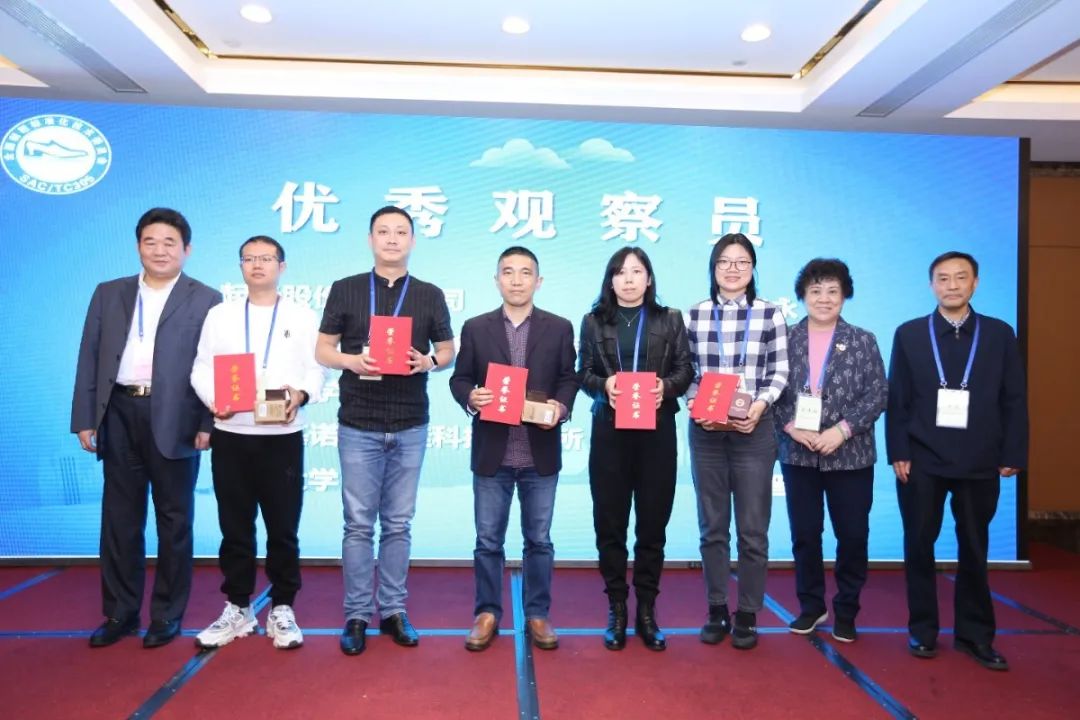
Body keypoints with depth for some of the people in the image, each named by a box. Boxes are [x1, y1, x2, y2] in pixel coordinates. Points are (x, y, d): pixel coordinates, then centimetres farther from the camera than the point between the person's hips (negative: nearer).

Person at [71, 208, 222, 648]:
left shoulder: (206, 300, 2)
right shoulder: (109, 294, 13)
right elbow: (89, 359, 10)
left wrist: (208, 424, -11)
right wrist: (84, 419, 3)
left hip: (174, 420, -3)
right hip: (119, 415, 4)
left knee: (174, 520, 6)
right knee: (119, 518, 10)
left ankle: (167, 615, 18)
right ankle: (120, 613, 23)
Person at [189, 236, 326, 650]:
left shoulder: (302, 317, 7)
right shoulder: (220, 315, 12)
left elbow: (316, 369, 0)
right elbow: (202, 368, 6)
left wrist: (301, 394, -21)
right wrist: (213, 399, -14)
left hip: (282, 436, -2)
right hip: (230, 435, 2)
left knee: (283, 529, 2)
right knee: (235, 527, 9)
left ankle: (282, 610, 16)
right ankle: (238, 609, 23)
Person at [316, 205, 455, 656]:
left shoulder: (430, 295, 5)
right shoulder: (345, 290, 2)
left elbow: (448, 351, 9)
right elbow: (322, 350, 4)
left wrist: (428, 361, -13)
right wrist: (351, 360, -17)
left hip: (410, 427, 1)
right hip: (358, 425, -1)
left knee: (398, 524, 10)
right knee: (359, 524, 5)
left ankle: (392, 610, 21)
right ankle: (357, 615, 16)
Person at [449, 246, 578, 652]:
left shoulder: (560, 328, 4)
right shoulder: (476, 328, 4)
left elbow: (568, 379, 4)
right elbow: (459, 378, 4)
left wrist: (561, 407, -16)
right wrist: (470, 398, -18)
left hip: (541, 453, 0)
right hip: (492, 453, 0)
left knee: (539, 540, 11)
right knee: (488, 541, 9)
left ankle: (538, 615, 26)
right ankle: (487, 614, 25)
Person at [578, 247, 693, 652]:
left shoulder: (670, 320, 9)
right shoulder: (594, 321, 8)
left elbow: (685, 370, 4)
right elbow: (583, 373, 4)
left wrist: (666, 386, -16)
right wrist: (603, 386, -16)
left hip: (657, 431, 0)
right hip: (609, 430, 0)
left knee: (653, 522, 5)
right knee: (610, 522, 4)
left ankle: (646, 609, 18)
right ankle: (616, 609, 18)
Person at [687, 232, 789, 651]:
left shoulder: (770, 314, 1)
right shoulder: (695, 314, 5)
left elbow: (779, 372, 1)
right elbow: (687, 371, 6)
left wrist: (760, 404, -15)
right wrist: (694, 404, -11)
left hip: (754, 431, -1)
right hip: (706, 432, 2)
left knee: (752, 529, 5)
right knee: (712, 527, 10)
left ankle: (748, 614, 20)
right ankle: (716, 611, 24)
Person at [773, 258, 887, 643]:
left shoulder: (863, 341, 2)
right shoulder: (785, 339, 3)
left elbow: (878, 394, -4)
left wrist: (841, 430, -15)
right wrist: (791, 426, -14)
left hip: (850, 454, 0)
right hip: (798, 454, 1)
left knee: (852, 535, 6)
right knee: (804, 534, 9)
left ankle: (846, 611, 25)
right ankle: (811, 606, 27)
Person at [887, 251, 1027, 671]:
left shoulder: (1000, 335, 5)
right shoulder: (909, 334, 4)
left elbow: (1014, 400, 4)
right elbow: (896, 399, 1)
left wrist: (1012, 456, -2)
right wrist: (898, 453, -5)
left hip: (980, 463, 1)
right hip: (922, 461, 0)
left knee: (974, 549, 9)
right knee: (919, 546, 6)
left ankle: (974, 634, 23)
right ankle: (923, 629, 20)